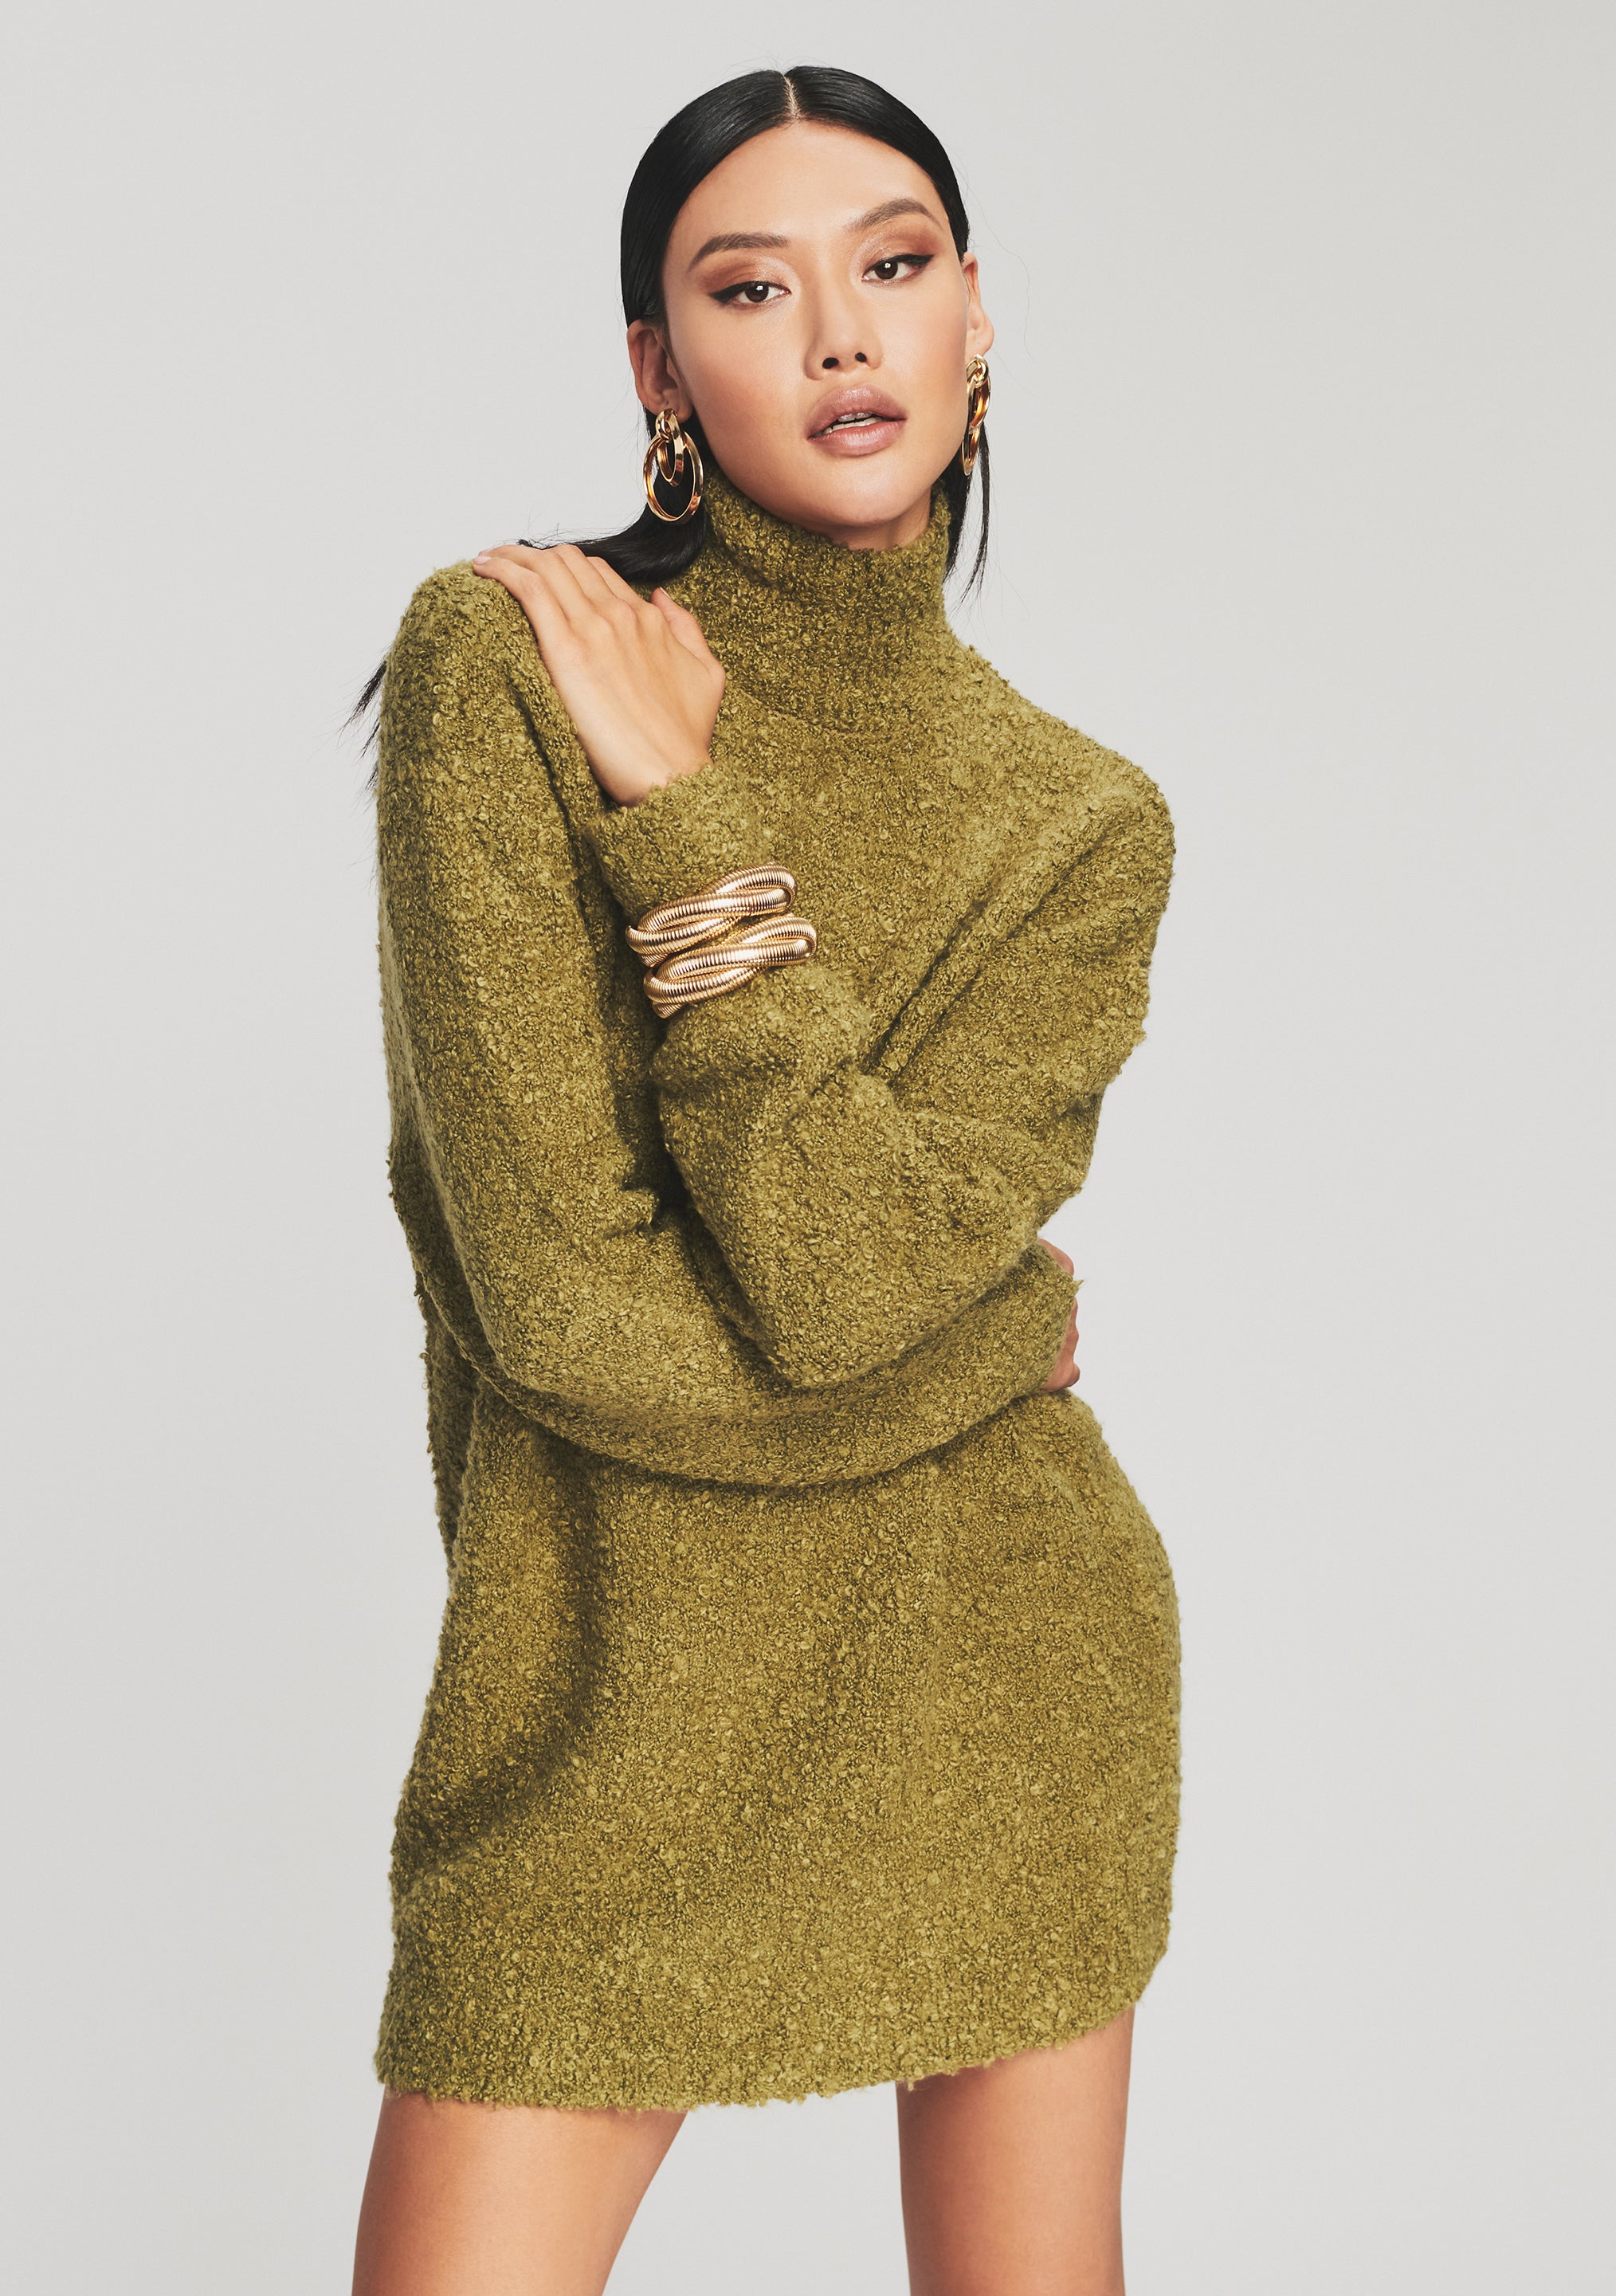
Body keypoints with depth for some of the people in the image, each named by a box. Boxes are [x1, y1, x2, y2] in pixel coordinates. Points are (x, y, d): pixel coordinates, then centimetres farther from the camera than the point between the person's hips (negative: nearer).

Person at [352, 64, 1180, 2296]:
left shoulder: (1080, 821, -1)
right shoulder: (501, 656, -9)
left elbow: (847, 1274, -18)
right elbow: (558, 1290, -15)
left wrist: (687, 821, -16)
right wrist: (990, 1345, -6)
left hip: (1003, 1673, 3)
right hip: (618, 1692, -2)